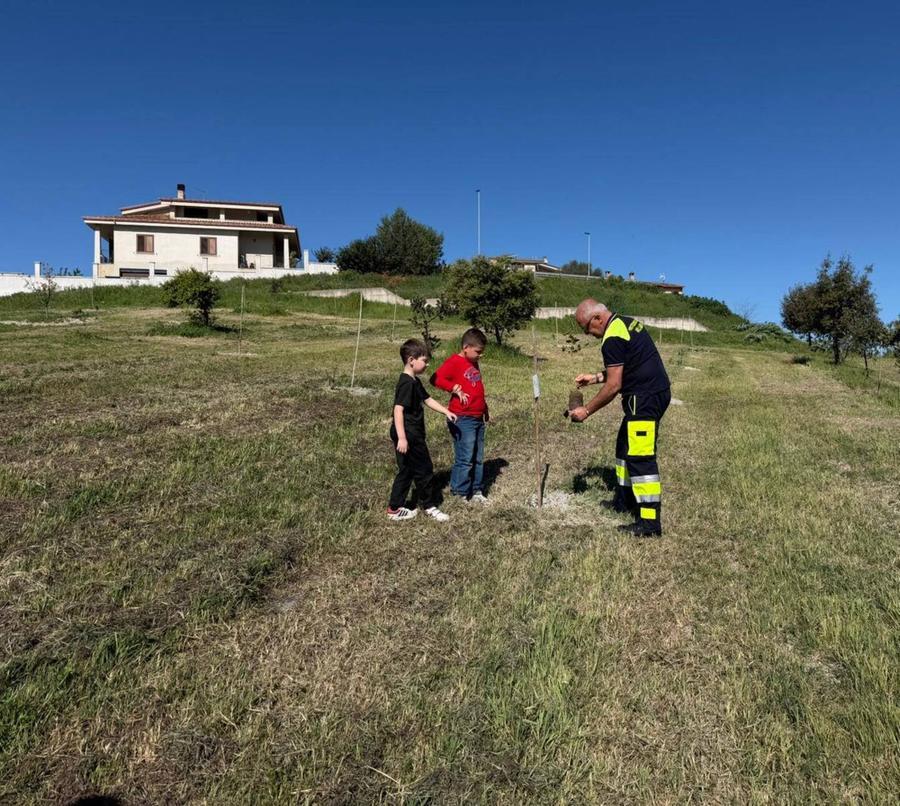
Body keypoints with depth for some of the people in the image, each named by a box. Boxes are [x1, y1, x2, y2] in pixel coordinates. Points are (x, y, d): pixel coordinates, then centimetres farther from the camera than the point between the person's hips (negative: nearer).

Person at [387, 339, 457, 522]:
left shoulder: (415, 382, 13)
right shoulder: (407, 383, -19)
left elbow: (428, 399, 23)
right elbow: (398, 410, -24)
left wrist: (446, 411, 14)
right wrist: (402, 438, -28)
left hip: (413, 435, 10)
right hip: (408, 436, -10)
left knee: (407, 471, 15)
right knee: (424, 470, 3)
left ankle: (395, 509, 21)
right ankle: (429, 506, 19)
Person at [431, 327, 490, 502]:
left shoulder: (474, 364, 16)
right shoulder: (455, 362, -10)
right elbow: (436, 378, -24)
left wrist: (485, 410, 27)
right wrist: (456, 389, -22)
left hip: (478, 418, 9)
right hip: (463, 419, -8)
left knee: (478, 458, 14)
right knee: (465, 458, -5)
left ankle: (476, 490, 25)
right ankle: (460, 493, 7)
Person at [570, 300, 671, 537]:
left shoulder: (612, 338, -17)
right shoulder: (626, 322, 15)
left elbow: (613, 386, -17)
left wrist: (586, 410, -8)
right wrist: (596, 377, 20)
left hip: (645, 398, -11)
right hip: (655, 391, 11)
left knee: (640, 457, -10)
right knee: (625, 446, 21)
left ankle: (649, 523, -8)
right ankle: (625, 500, 33)